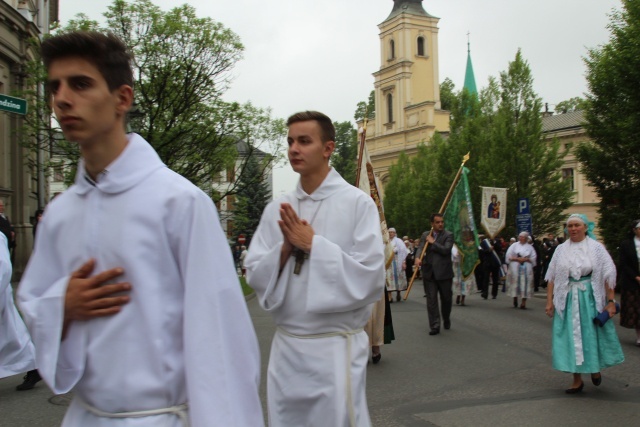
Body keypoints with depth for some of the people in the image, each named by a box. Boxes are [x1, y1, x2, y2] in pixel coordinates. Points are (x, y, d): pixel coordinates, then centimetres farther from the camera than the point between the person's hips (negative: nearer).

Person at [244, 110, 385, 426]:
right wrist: (285, 249, -13)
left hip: (336, 346, -4)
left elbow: (370, 277, -15)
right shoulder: (276, 209, 5)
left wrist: (312, 243, -15)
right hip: (285, 345, 5)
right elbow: (256, 275, 5)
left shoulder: (358, 203, -8)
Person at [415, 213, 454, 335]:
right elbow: (420, 248, -3)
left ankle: (446, 320, 36)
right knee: (431, 300, 0)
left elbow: (446, 250, -14)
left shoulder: (448, 235, 0)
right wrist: (418, 258, -23)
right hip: (429, 273, 2)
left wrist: (432, 242, -9)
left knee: (446, 298, 11)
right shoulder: (425, 235, 10)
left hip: (444, 272, -2)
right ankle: (434, 326, 4)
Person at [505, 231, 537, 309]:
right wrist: (517, 259, -11)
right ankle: (515, 299, 15)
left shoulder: (530, 247, 8)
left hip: (526, 269, 0)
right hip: (515, 268, 0)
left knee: (525, 284, -6)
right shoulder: (514, 245, 6)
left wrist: (526, 259, -10)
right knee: (515, 283, 0)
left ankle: (523, 302, -5)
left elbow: (533, 258, 4)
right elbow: (508, 256, 0)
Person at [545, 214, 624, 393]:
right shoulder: (561, 249, 4)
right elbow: (551, 277, 4)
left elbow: (608, 276, -5)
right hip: (567, 299, 2)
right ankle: (577, 380, 14)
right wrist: (549, 301, -2)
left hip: (591, 299, -2)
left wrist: (611, 301, -11)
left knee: (593, 335, 6)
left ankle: (595, 368, 35)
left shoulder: (596, 248, -2)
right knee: (572, 338, 3)